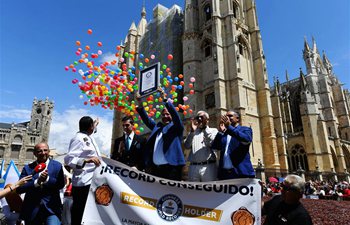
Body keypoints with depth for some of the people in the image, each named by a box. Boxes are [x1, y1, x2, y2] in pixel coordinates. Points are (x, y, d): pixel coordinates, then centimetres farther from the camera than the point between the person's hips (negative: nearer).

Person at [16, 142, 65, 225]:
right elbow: (19, 189, -5)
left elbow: (61, 185, -8)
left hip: (52, 209, -2)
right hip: (32, 210, 2)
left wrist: (47, 179, -23)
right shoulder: (27, 168, 4)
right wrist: (37, 182, -19)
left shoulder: (57, 166, 0)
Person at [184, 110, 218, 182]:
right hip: (193, 166, 2)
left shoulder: (213, 130, 11)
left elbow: (213, 144, -7)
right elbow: (187, 146, 2)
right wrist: (192, 131, -9)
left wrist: (205, 128, -7)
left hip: (208, 166, -2)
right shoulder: (193, 132, 16)